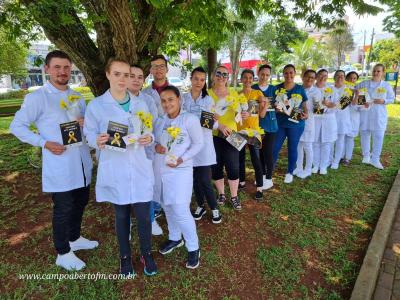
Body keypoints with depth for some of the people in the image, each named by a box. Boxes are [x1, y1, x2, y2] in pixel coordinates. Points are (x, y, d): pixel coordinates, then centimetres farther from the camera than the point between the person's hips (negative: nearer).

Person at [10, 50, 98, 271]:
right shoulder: (36, 98, -8)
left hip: (82, 163, 6)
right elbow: (17, 127, -6)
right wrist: (45, 143, -17)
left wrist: (86, 123, -7)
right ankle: (63, 253, 23)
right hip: (59, 166, -6)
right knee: (63, 209, 4)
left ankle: (74, 239, 41)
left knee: (80, 202, 18)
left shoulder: (77, 97, 10)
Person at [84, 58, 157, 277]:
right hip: (114, 170, -1)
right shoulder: (96, 105, -4)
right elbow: (89, 134, -2)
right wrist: (98, 141, -24)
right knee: (122, 215, 13)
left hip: (140, 169, 2)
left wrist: (149, 139, -13)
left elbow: (149, 132, 10)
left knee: (144, 215, 5)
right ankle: (125, 256, 36)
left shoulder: (140, 104, 5)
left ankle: (146, 254, 31)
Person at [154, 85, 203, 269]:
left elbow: (198, 144, -8)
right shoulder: (159, 120, 7)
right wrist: (155, 146, -11)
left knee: (181, 211, -8)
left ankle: (193, 248, 12)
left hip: (181, 171, -6)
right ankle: (175, 238, 40)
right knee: (167, 207, 17)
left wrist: (181, 159, -19)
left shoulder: (190, 119, -9)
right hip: (160, 170, 6)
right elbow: (154, 140, 14)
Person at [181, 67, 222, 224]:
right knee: (195, 178, 11)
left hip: (204, 143, -1)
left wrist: (213, 122, -22)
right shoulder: (182, 98, 2)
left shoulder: (208, 100, 2)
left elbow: (215, 125, 0)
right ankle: (200, 206, 31)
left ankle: (214, 208, 18)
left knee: (205, 180, -3)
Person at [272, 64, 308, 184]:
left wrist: (306, 114, -12)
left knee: (292, 148, 10)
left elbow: (304, 105, 8)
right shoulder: (277, 88, 1)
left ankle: (290, 172, 27)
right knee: (274, 148, 1)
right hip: (279, 123, 0)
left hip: (295, 123, 0)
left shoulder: (300, 88, 2)